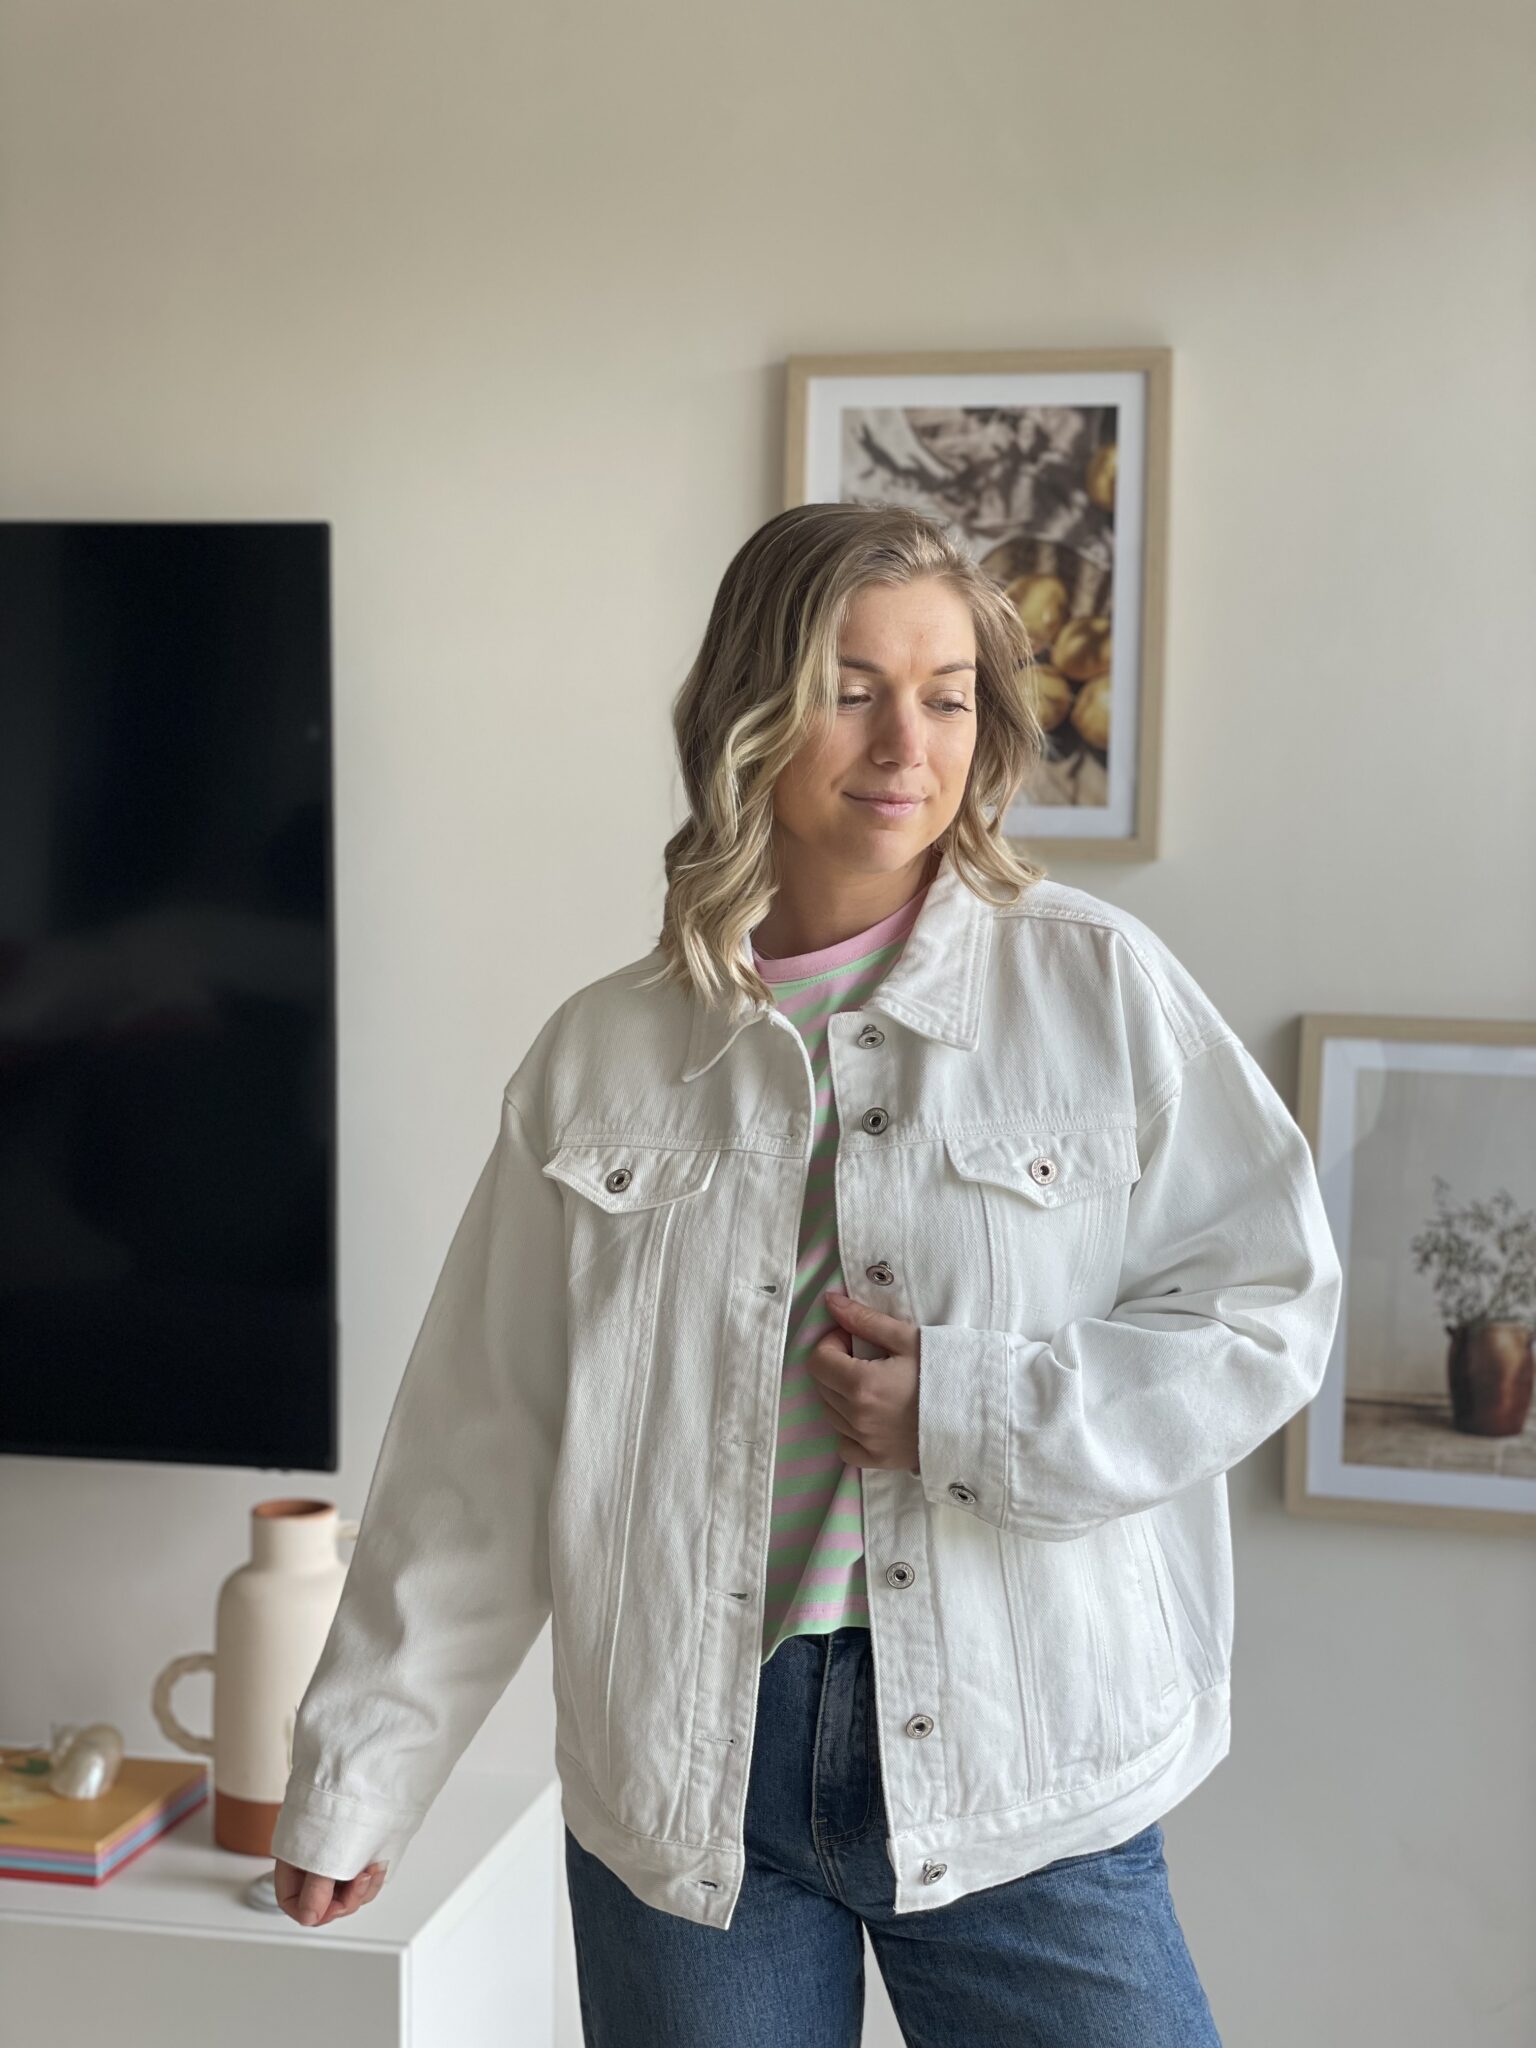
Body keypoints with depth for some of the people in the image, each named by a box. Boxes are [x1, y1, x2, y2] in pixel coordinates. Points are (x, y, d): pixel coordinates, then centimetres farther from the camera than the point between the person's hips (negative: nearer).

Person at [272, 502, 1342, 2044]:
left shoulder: (1099, 985, -2)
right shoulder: (601, 1055, 3)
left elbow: (1267, 1307, -3)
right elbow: (481, 1453, 6)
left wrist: (972, 1415, -14)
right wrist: (353, 1774, 8)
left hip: (1025, 1776, -1)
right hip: (684, 1787, 2)